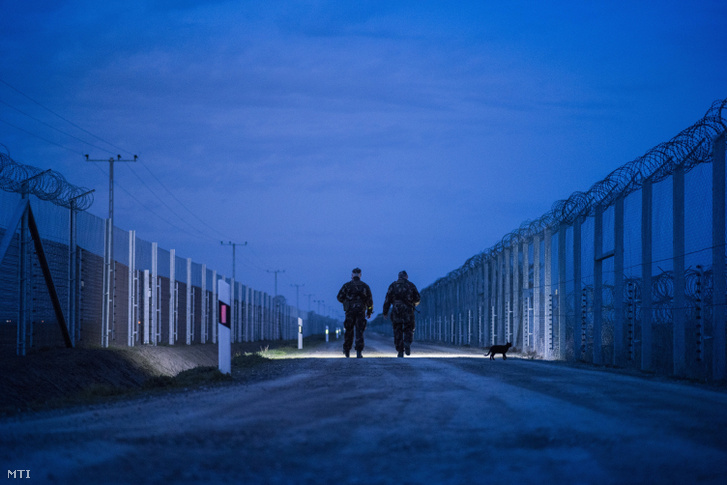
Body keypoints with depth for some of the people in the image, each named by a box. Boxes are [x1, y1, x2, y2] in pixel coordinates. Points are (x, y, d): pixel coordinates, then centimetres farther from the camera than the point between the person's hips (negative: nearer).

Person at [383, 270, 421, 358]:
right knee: (409, 330, 10)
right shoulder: (411, 285, 5)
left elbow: (388, 300, 1)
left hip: (396, 311, 0)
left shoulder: (393, 285, 6)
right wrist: (413, 304, 27)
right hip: (408, 311, 0)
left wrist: (385, 312, 5)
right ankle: (407, 343, -19)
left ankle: (400, 352, 2)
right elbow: (418, 299, 6)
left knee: (398, 332, 6)